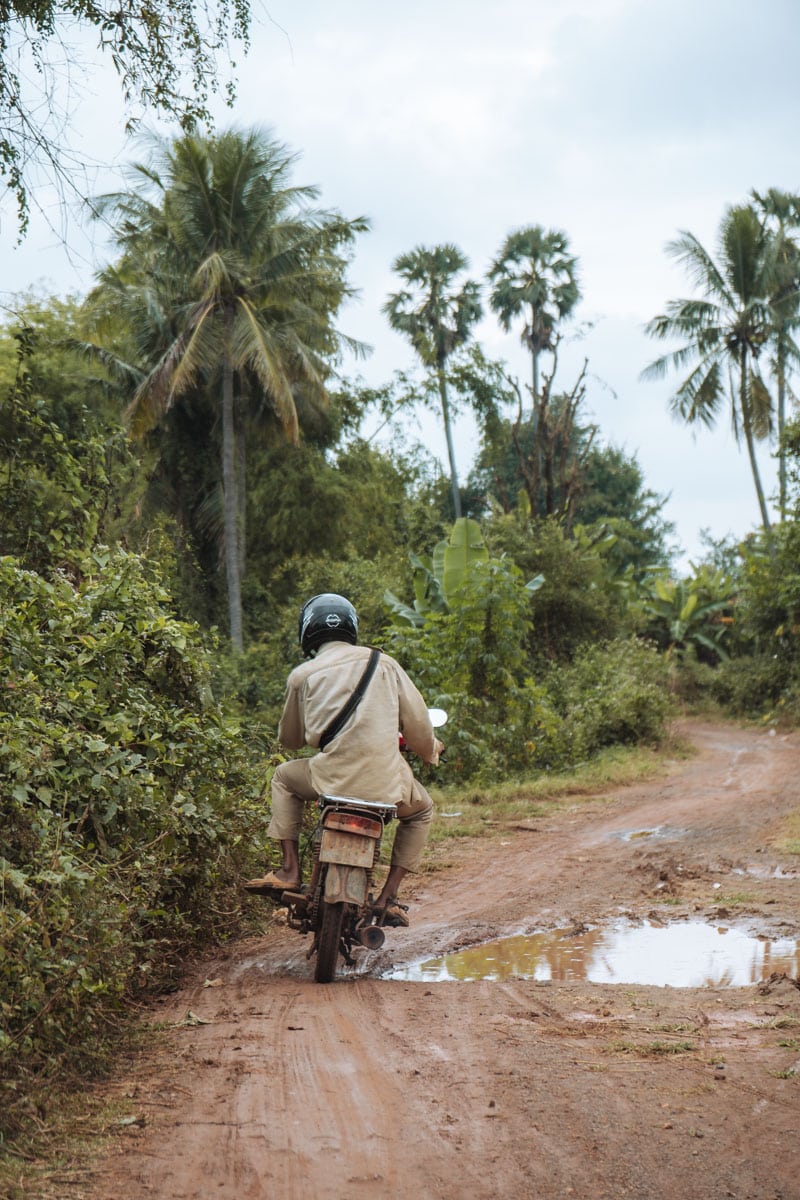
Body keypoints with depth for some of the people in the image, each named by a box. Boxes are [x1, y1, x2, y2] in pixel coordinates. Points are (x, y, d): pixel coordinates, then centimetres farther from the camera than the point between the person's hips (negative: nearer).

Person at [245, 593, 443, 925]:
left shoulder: (301, 675, 8)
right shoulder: (383, 663, 10)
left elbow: (290, 739, 21)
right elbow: (417, 724, 8)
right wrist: (431, 749, 31)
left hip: (331, 779, 0)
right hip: (385, 782, 1)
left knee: (284, 777, 31)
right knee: (421, 811, 32)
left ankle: (290, 869, 19)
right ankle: (387, 898, 18)